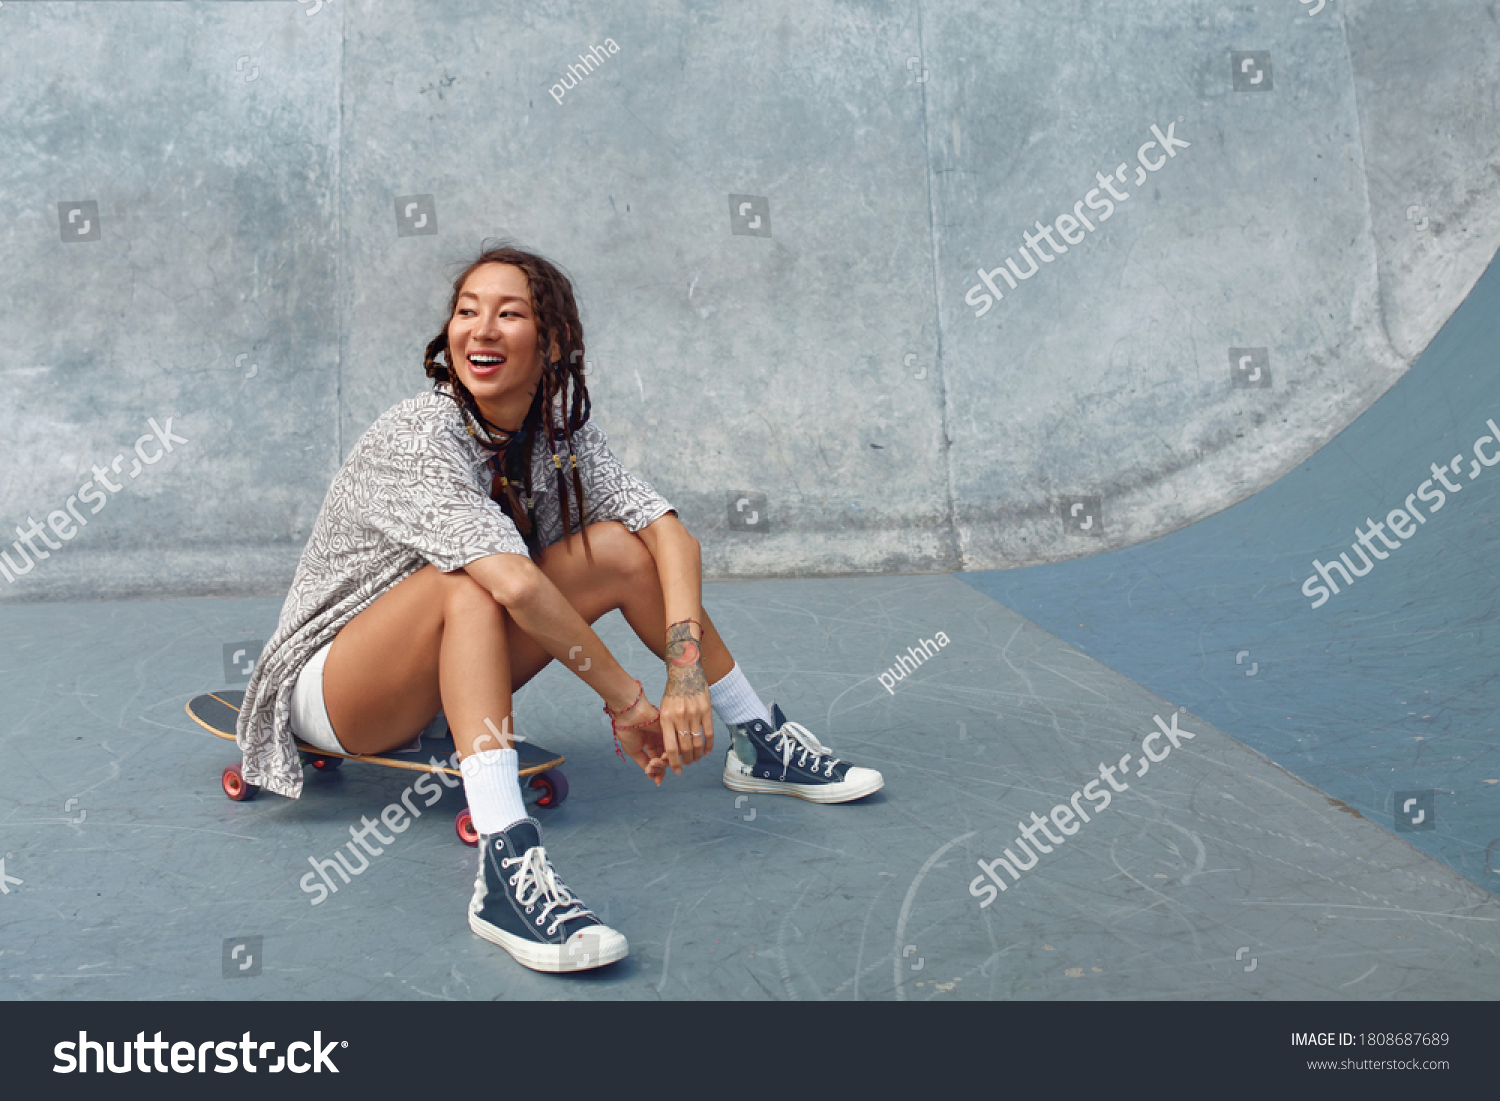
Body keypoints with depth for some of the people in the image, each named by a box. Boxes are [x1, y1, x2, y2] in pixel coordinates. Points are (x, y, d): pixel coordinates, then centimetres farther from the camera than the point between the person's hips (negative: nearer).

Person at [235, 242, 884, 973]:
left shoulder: (560, 430, -6)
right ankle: (504, 866, -44)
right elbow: (516, 585, -39)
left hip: (453, 678, 6)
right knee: (471, 579, -35)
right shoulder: (419, 437, -26)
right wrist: (626, 700, -32)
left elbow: (670, 535, -16)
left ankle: (763, 746, 3)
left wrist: (685, 672, -31)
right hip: (331, 687, -6)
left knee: (620, 547, -9)